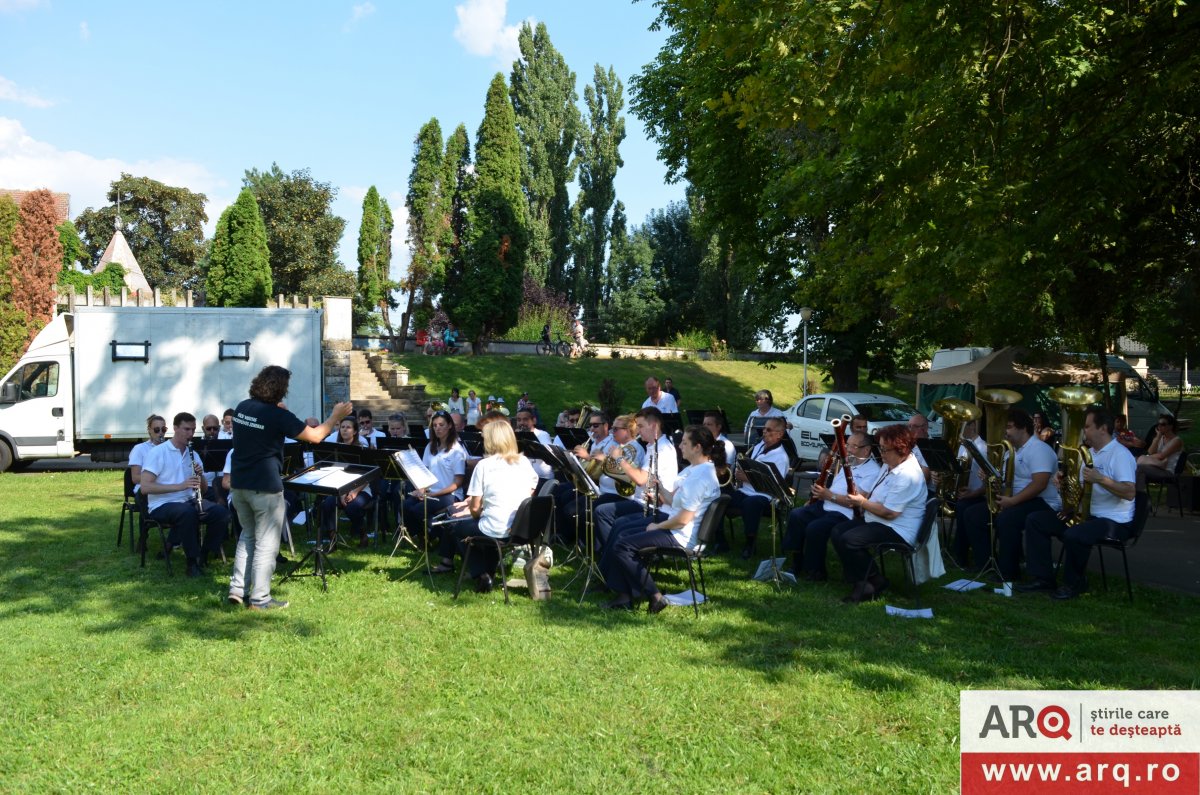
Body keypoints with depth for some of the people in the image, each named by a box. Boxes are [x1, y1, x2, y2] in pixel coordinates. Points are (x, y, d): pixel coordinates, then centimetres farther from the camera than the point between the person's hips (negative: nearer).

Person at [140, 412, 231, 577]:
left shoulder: (193, 455, 14)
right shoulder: (157, 453, -5)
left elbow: (203, 490, 16)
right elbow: (145, 487, -16)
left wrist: (200, 475, -8)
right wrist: (180, 486, -24)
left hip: (189, 502, 6)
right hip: (163, 505, -5)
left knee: (221, 512, -21)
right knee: (188, 512, -38)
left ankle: (203, 555, -3)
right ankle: (192, 562, -22)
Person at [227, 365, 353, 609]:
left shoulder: (242, 407, 4)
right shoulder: (278, 416, -17)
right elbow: (315, 436, -12)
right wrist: (336, 416, 1)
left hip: (239, 483, 7)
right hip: (265, 487, -7)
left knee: (248, 535, 22)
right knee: (266, 543, 3)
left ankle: (237, 589, 20)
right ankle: (259, 599, 7)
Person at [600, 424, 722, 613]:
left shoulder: (701, 476, -22)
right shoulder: (695, 468, 11)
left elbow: (683, 519, -25)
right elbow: (673, 500, 14)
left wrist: (657, 526, -11)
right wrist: (658, 488, -3)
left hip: (680, 536, -11)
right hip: (670, 524, 11)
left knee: (622, 546, -15)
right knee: (622, 537, 11)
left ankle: (655, 596, -7)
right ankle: (625, 597, 6)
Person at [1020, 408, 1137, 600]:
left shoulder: (1119, 454, -14)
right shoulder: (1089, 453, 15)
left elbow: (1130, 493, -24)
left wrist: (1101, 479, -33)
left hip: (1114, 521, -9)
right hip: (1087, 515, 9)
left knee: (1073, 535, -37)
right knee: (1035, 521, 0)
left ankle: (1075, 583, -10)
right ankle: (1043, 577, 0)